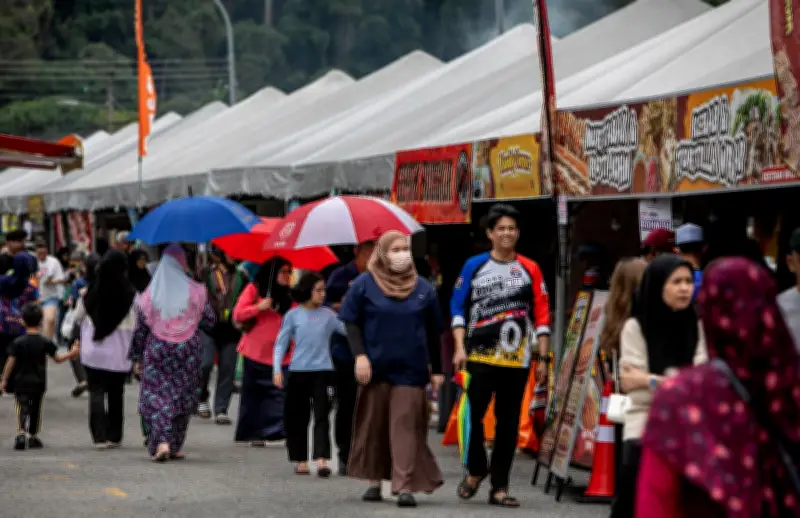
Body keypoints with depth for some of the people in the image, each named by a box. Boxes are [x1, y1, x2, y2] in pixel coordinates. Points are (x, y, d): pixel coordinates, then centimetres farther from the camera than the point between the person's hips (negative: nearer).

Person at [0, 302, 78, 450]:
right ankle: (33, 436, 24)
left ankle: (21, 432, -25)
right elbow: (57, 359, 5)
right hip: (39, 382, 1)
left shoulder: (18, 342, -8)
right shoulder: (45, 343, -5)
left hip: (21, 382, -1)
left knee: (23, 408, -3)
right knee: (35, 409, 15)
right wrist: (72, 353, 20)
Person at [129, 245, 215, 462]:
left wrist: (137, 358, 10)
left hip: (157, 352, -1)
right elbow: (211, 318, 1)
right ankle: (175, 446, 15)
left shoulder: (149, 295, 0)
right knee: (183, 396, 12)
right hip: (188, 353, 1)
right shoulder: (196, 291, -3)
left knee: (157, 397, -1)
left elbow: (140, 329, 2)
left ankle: (162, 442, -20)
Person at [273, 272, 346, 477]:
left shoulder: (328, 315, 4)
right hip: (298, 371, 0)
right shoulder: (293, 315, 2)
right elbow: (281, 343, 4)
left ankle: (322, 460, -17)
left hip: (322, 371, 0)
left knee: (321, 415, -9)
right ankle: (301, 460, 16)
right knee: (297, 417, 6)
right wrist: (277, 369, -5)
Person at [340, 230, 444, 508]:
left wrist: (436, 369, 11)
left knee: (406, 425, -5)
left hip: (410, 369, 0)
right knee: (373, 424, 7)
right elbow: (352, 323, 0)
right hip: (375, 367, 0)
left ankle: (405, 486, -9)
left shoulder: (423, 288, 8)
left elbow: (433, 333, 12)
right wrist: (360, 355, -12)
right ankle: (374, 480, 19)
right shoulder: (364, 284, 1)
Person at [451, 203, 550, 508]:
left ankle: (499, 486, 9)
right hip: (481, 356, -1)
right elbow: (458, 306, 5)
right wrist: (460, 347, -5)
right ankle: (475, 469, 16)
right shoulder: (474, 266, 5)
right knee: (474, 414, -9)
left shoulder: (530, 269, 7)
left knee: (508, 424, 3)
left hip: (517, 360, 1)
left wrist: (543, 359, 3)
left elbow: (542, 315, 7)